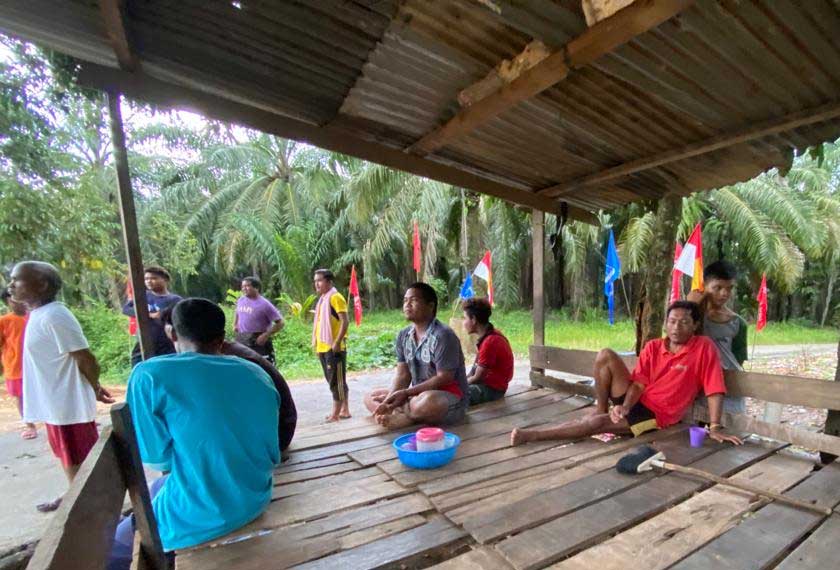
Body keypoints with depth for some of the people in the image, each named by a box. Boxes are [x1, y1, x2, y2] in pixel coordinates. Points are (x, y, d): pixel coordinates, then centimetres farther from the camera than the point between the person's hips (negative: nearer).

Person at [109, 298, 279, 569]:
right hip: (257, 499, 6)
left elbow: (157, 459, -9)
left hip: (200, 516, -6)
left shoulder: (150, 374, -14)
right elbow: (273, 454, 4)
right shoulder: (257, 374, -2)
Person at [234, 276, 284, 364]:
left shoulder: (264, 304, -13)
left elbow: (280, 323, -12)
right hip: (241, 341, 6)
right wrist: (235, 325, 14)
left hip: (259, 342, -6)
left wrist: (266, 335, -19)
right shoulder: (241, 300, 6)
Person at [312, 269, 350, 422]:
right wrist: (317, 345, 17)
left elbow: (345, 321, -17)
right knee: (334, 380, 13)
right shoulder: (322, 299, 16)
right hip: (323, 347, 9)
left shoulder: (335, 297, -11)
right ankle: (344, 410, 22)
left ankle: (335, 414, 3)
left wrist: (337, 342, -21)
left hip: (333, 347, -9)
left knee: (336, 380, -3)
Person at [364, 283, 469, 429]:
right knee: (371, 397, 6)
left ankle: (401, 417, -8)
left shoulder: (443, 335, -20)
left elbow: (444, 379, -20)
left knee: (425, 403, -40)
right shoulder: (403, 336, 2)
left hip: (451, 397, -7)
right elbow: (402, 375, 1)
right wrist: (389, 401, -17)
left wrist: (406, 393, -19)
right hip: (418, 394, 8)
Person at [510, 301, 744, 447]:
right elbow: (639, 383, -5)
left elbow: (715, 391, -11)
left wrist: (715, 427, -16)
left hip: (656, 414, -4)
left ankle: (533, 435, -18)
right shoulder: (653, 347, 0)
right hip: (634, 400, 5)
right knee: (606, 355, -18)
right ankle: (601, 408, -4)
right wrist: (625, 407, -21)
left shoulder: (704, 347, -10)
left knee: (598, 423, -25)